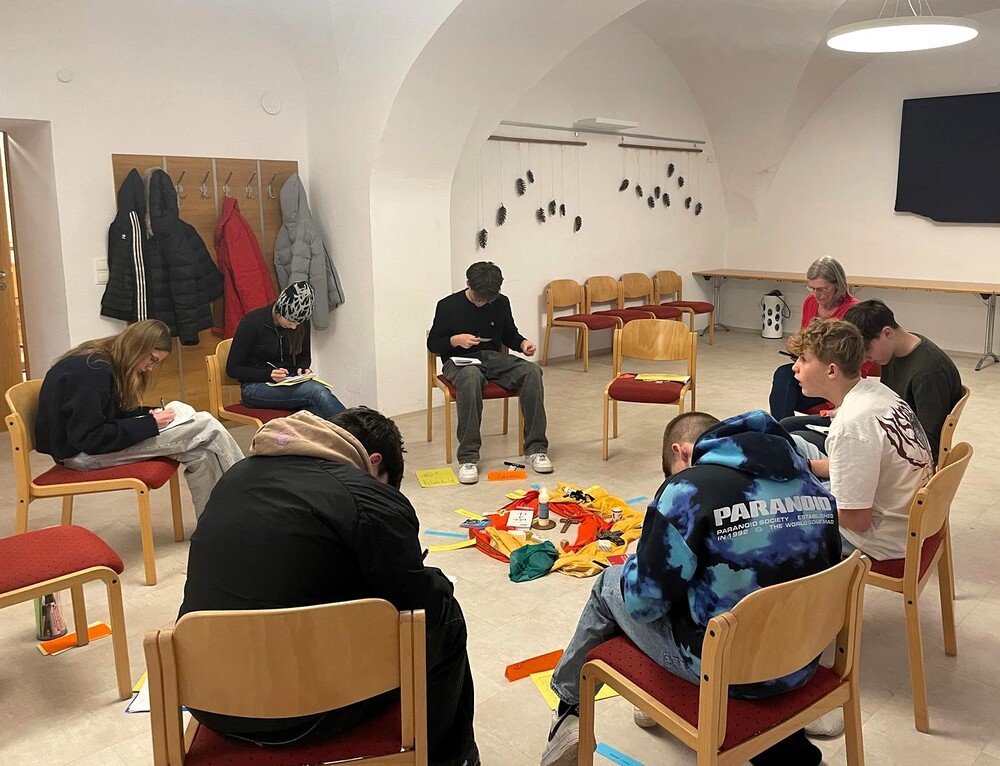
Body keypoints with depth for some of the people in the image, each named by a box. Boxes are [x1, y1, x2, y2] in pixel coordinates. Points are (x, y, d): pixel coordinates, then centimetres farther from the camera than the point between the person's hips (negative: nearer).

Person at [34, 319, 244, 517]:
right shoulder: (93, 371, -23)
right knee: (208, 429, -16)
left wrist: (151, 414, -3)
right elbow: (89, 439, -25)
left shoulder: (105, 362, 6)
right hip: (82, 453, -10)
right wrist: (150, 424, -21)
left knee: (201, 452, -8)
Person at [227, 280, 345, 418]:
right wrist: (269, 374, -21)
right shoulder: (252, 323, -13)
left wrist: (303, 368, -4)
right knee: (317, 391, -32)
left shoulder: (301, 324, 1)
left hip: (291, 383, 4)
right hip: (255, 388, -4)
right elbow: (232, 369, -8)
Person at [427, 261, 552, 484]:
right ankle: (468, 457, -39)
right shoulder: (448, 306, -2)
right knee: (471, 377, -42)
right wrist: (455, 340, -15)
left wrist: (523, 343, -2)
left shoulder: (501, 303, 8)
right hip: (459, 362, -4)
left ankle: (535, 449, -21)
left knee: (532, 371, -26)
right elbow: (432, 344, 5)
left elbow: (509, 335, 21)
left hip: (494, 358, 4)